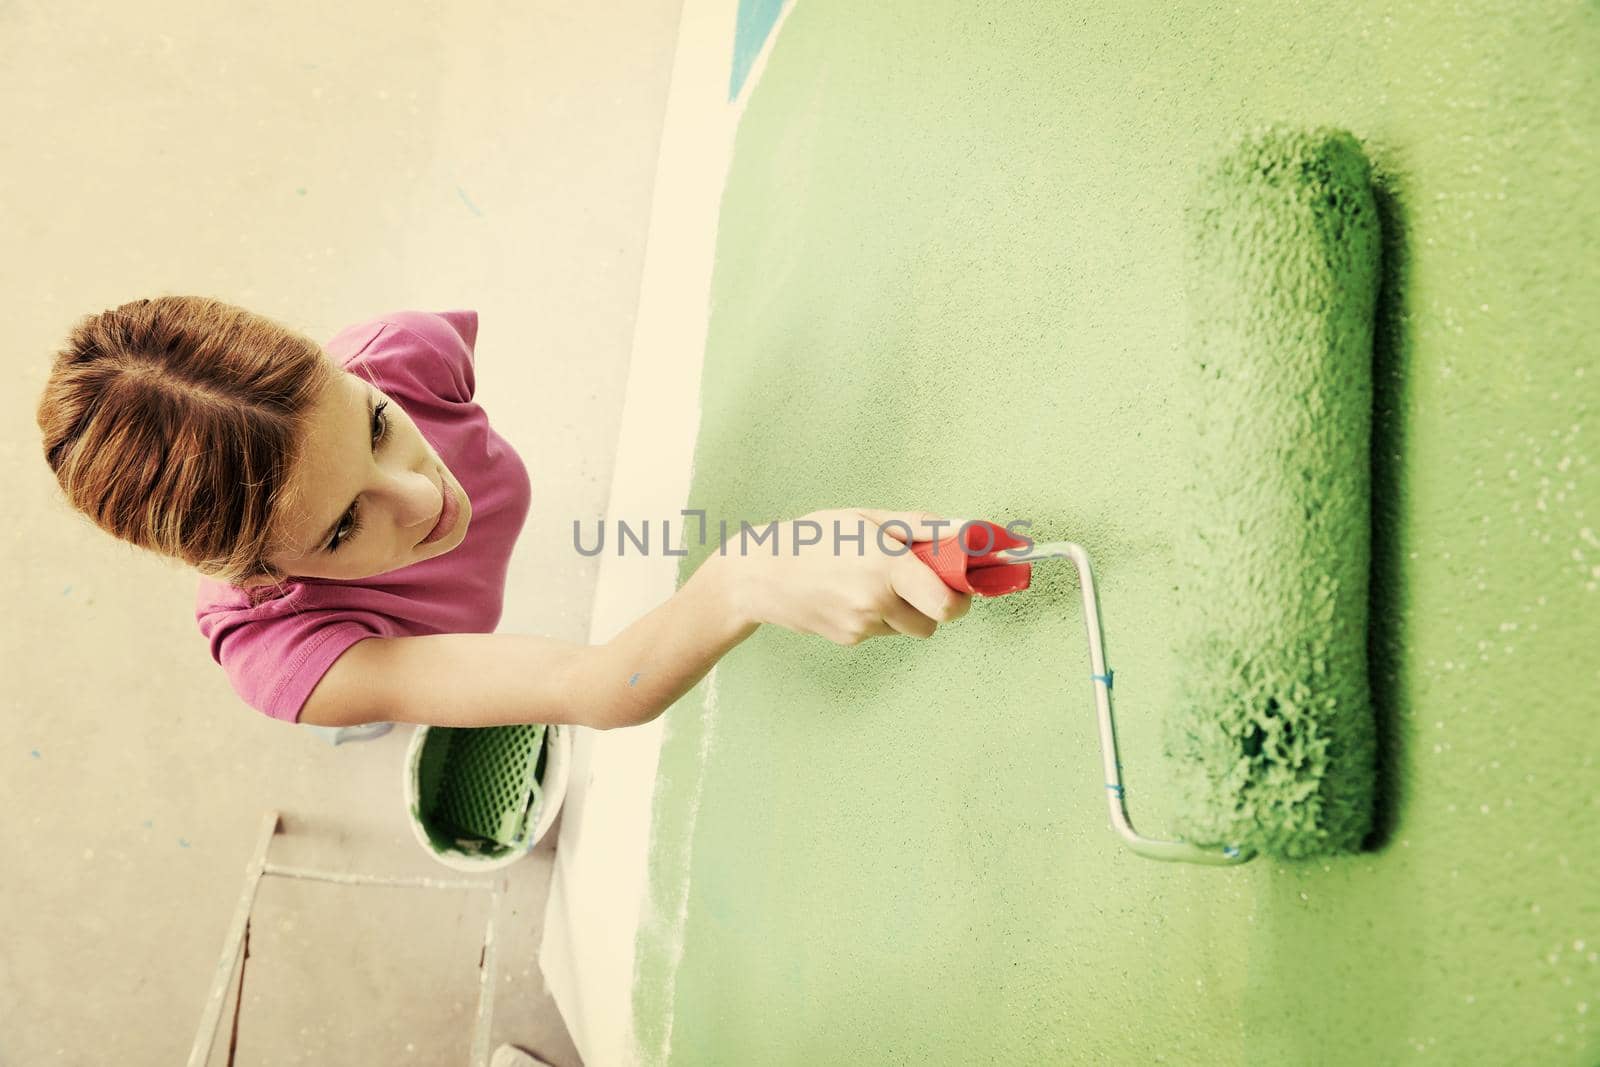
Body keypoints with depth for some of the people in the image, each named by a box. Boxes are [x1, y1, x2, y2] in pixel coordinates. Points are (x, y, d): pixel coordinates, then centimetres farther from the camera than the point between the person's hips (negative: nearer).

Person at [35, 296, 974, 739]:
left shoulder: (399, 354, -42)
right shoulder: (277, 653, -51)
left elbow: (506, 324, -15)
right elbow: (597, 692, -62)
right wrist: (748, 582, -81)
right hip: (383, 685, -2)